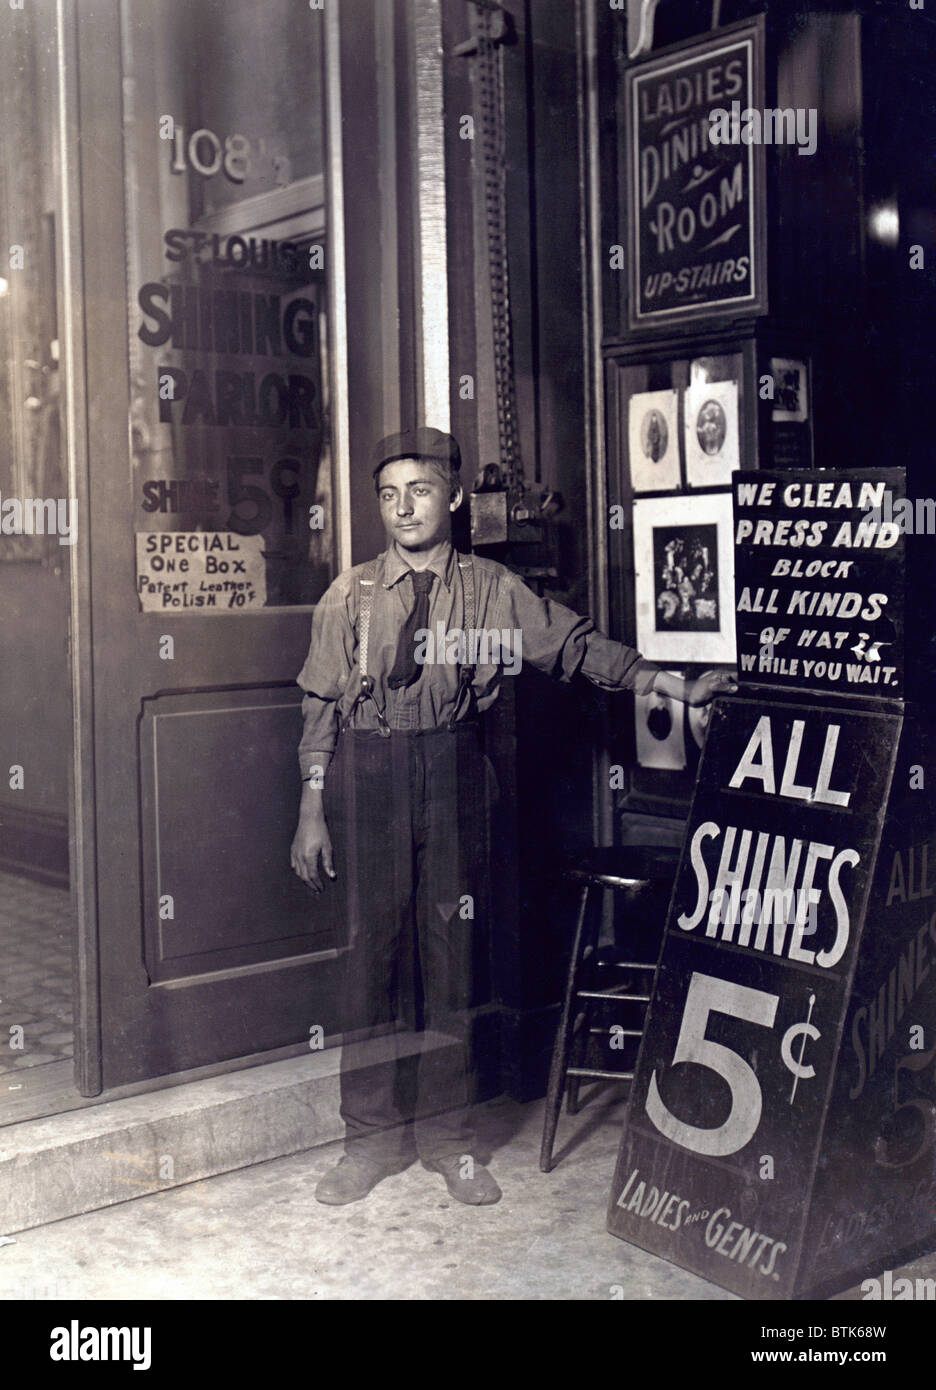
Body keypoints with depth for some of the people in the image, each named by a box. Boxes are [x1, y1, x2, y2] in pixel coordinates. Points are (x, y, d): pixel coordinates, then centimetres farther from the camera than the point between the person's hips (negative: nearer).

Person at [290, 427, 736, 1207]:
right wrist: (313, 814, 2)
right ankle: (373, 1137, 18)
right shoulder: (351, 597, 4)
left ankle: (448, 1135, 20)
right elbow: (321, 707, 5)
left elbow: (577, 647, 2)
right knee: (372, 953, 3)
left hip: (455, 780, 0)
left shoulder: (493, 590, 5)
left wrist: (672, 686, -7)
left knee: (453, 954, 4)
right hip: (366, 781, 0)